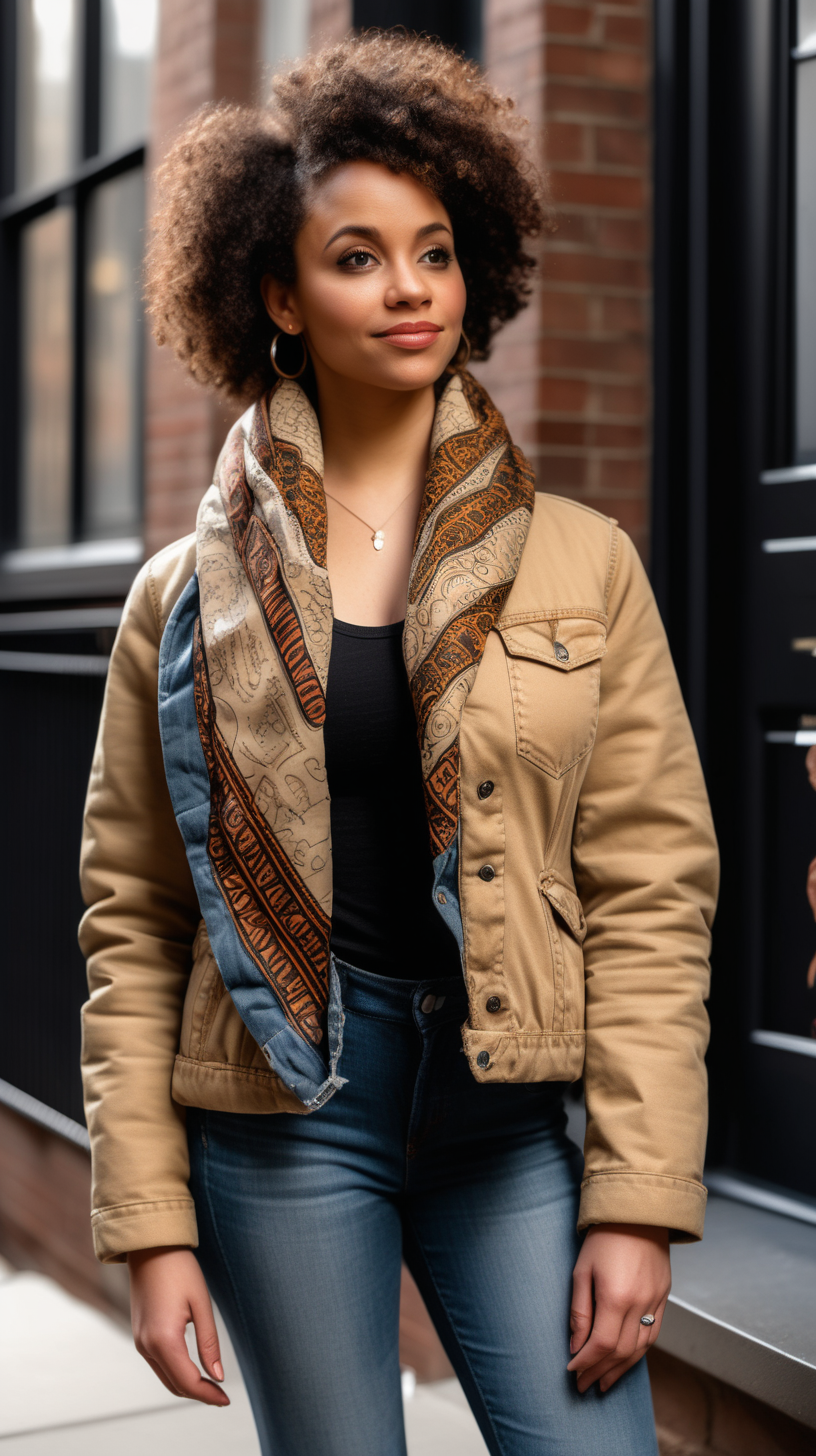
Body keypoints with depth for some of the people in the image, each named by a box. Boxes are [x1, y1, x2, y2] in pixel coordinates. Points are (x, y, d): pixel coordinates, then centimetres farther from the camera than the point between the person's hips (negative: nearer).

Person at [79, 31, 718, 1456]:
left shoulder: (582, 564, 2)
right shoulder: (190, 596, 2)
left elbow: (654, 891, -1)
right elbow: (130, 922, 3)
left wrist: (637, 1201, -6)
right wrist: (151, 1228, -2)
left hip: (512, 1117, 1)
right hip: (285, 1117, 0)